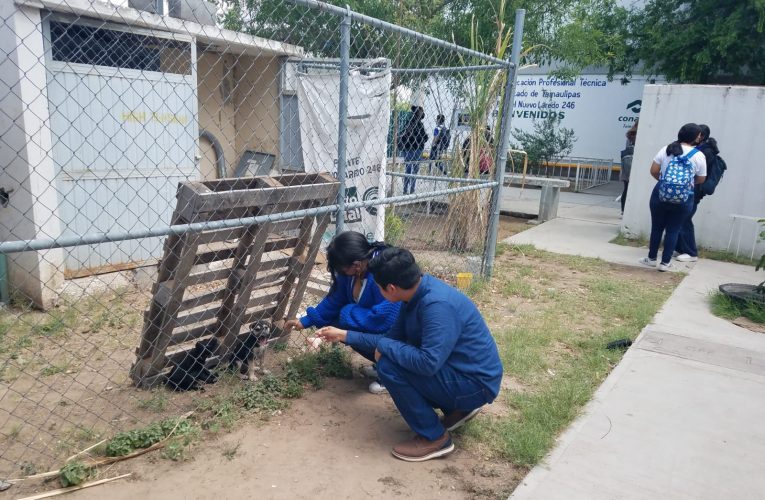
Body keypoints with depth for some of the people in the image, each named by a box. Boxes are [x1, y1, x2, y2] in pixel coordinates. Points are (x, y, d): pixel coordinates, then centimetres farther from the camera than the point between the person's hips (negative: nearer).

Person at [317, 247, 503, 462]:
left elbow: (428, 363, -35)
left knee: (389, 366, -19)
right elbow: (394, 337, 11)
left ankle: (435, 438, -4)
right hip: (457, 370, 9)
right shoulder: (417, 293, 0)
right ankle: (458, 409, 17)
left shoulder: (437, 305, -29)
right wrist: (344, 335, 14)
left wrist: (385, 346, -20)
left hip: (476, 382, -9)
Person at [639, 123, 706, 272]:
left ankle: (652, 258, 23)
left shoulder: (666, 150, 1)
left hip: (661, 194, 2)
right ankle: (665, 262, 12)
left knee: (657, 227, 14)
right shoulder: (699, 156, -3)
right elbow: (701, 180, 4)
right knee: (673, 230, 8)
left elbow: (653, 171, 2)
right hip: (683, 199, -1)